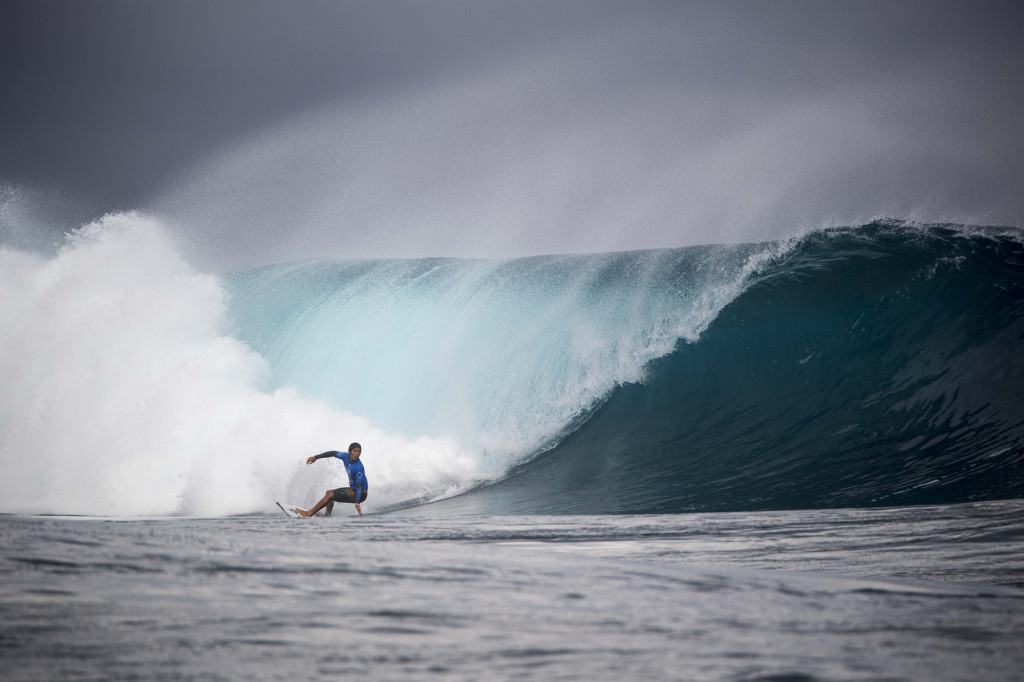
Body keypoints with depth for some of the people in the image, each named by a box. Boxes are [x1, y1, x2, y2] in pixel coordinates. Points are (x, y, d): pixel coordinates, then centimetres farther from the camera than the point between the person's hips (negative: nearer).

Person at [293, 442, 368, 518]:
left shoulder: (359, 467, -28)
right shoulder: (346, 456, -5)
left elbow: (359, 486, -33)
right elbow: (333, 453, 11)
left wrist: (357, 502, -45)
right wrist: (315, 457, 12)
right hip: (353, 489, 10)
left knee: (331, 494, -15)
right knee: (329, 492, 23)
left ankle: (309, 514, -7)